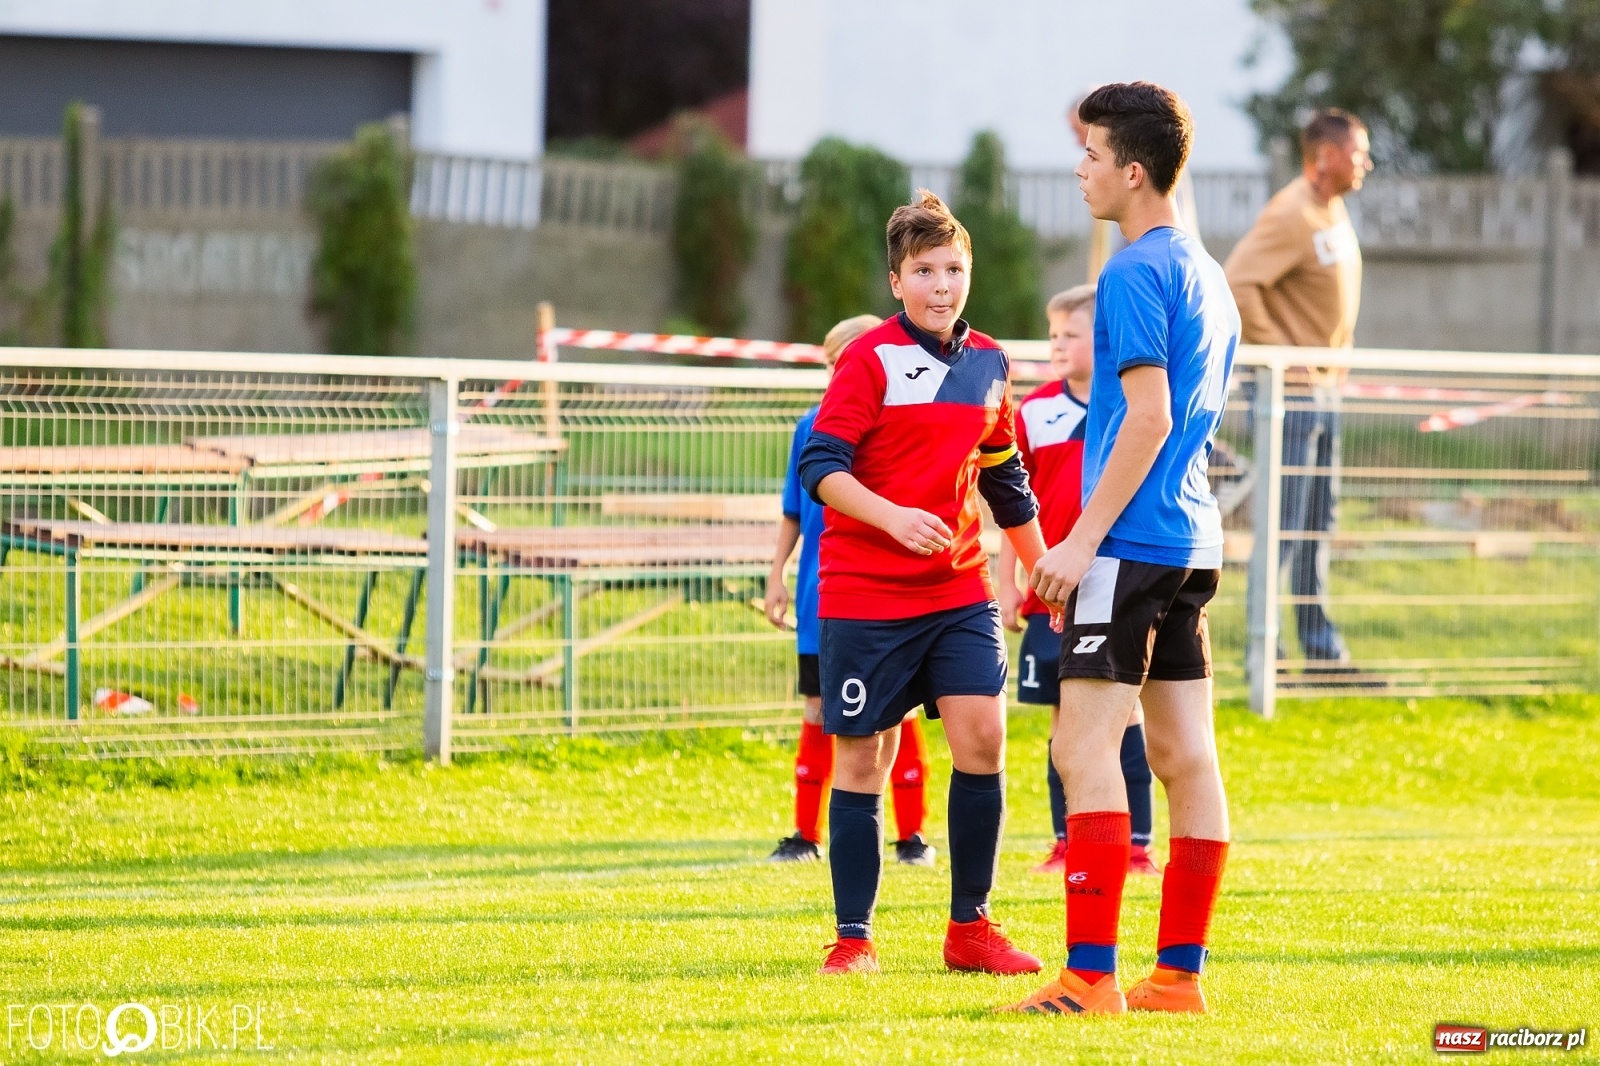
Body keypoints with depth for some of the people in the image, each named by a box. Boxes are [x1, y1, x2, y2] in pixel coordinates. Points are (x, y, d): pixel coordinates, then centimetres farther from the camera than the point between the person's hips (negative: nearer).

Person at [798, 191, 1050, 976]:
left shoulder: (988, 365, 10)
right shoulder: (870, 359, -8)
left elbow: (1005, 479, 23)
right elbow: (819, 466, -14)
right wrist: (893, 516, -28)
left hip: (960, 591, 4)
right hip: (864, 595, -4)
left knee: (983, 736, -8)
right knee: (862, 759, 0)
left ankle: (970, 928, 4)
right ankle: (853, 938, 9)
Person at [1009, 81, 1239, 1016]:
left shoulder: (1136, 273, -11)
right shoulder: (1207, 275, 18)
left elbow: (1148, 416, -18)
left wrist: (1085, 538, -17)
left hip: (1131, 543, -9)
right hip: (1194, 543, 9)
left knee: (1085, 747, -9)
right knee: (1184, 754, 7)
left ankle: (1091, 974, -13)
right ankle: (1180, 972, 7)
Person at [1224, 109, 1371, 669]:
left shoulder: (1335, 211, 12)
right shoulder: (1291, 215, -18)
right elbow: (1236, 286, -26)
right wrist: (1274, 350, -20)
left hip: (1326, 387, 10)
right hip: (1291, 390, -10)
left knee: (1319, 521, 13)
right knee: (1284, 523, -7)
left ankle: (1322, 649, 19)